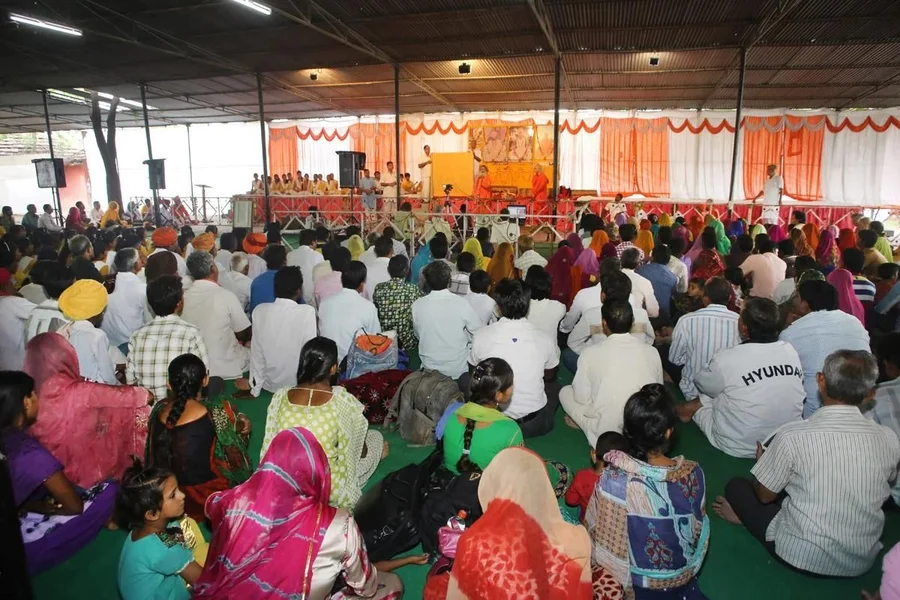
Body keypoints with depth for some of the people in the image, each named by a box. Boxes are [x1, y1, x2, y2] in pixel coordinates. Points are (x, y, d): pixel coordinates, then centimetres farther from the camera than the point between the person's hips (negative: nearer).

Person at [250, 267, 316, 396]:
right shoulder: (307, 312, -20)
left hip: (270, 384, 4)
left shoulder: (259, 311, -10)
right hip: (298, 385, -4)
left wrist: (255, 389, 6)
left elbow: (256, 353, -4)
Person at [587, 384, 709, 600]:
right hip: (685, 572, 2)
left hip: (638, 579, -2)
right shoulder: (694, 474, -22)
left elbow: (596, 531, -15)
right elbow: (697, 525, -5)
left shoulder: (613, 480, -30)